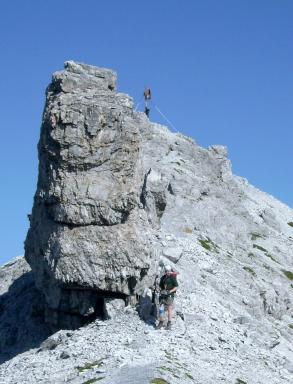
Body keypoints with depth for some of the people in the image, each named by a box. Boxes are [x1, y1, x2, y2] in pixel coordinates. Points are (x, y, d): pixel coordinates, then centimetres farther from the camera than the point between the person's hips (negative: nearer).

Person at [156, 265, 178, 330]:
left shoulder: (173, 277, -6)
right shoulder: (163, 277, 11)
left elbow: (176, 287, -7)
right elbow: (160, 286, 20)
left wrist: (170, 291, -18)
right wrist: (161, 290, 0)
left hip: (170, 295, -5)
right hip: (163, 295, 5)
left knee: (169, 309, -5)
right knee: (161, 309, 2)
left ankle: (169, 324, 0)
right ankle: (161, 323, 11)